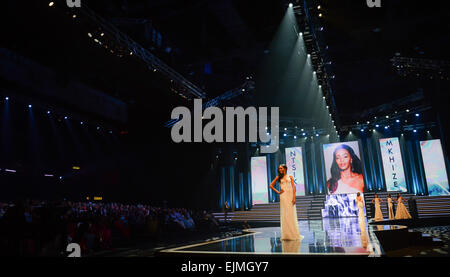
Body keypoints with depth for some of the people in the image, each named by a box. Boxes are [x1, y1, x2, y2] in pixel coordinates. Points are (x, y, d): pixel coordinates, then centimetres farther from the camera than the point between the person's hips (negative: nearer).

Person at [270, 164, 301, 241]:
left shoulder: (290, 177, 10)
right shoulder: (278, 177, 11)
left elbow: (293, 187, 2)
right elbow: (271, 185, 13)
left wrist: (294, 197, -8)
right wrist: (277, 192, 4)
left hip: (290, 195, 1)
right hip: (283, 196, -1)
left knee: (292, 214, 1)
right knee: (285, 214, -4)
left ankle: (294, 234, 10)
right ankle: (287, 234, 0)